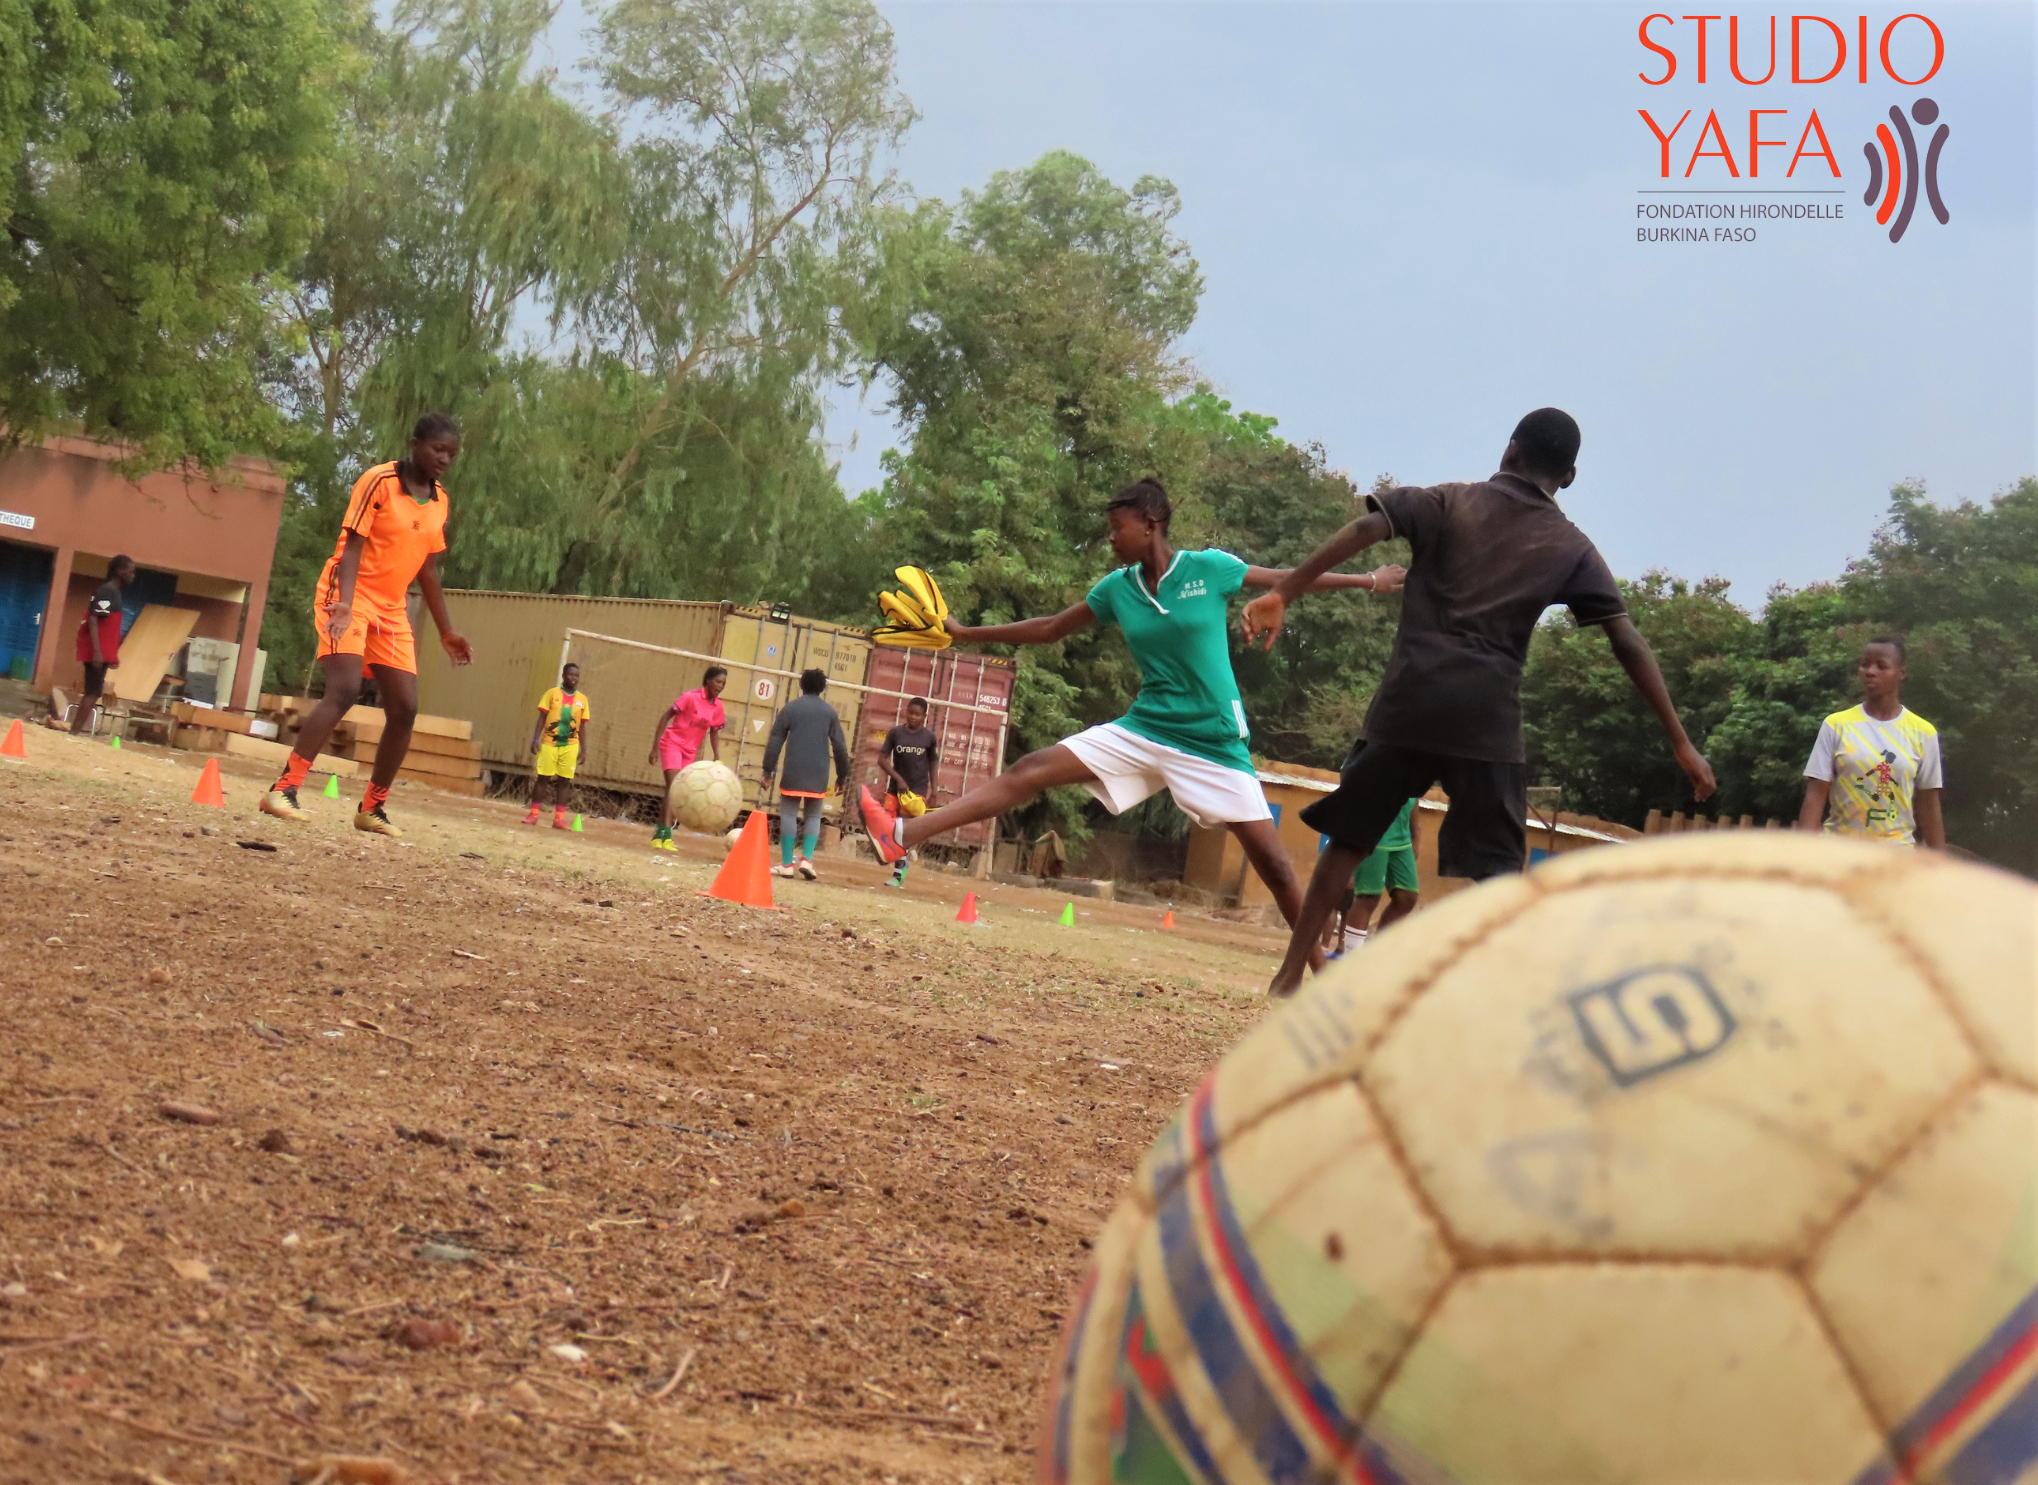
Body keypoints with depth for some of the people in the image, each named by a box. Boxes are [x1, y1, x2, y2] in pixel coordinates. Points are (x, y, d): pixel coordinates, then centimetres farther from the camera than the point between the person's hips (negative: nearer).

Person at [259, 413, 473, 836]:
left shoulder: (440, 502, 9)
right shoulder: (379, 481, -12)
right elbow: (352, 546, -17)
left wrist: (445, 631, 15)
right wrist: (344, 604, -30)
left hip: (392, 609, 7)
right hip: (350, 596, -7)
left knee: (404, 708, 0)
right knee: (344, 690, -24)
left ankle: (372, 808, 12)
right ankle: (283, 789, -23)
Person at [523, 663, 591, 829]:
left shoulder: (582, 699, 5)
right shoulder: (552, 693, 0)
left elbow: (582, 726, 8)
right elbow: (542, 718, 0)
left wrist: (583, 749, 4)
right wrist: (535, 740, -8)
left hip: (570, 746, 1)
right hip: (549, 743, -1)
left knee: (563, 782, 2)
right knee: (542, 778, 1)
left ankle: (559, 819, 5)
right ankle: (533, 815, 8)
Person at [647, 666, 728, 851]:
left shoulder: (718, 707, 0)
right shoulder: (690, 697, -16)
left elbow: (714, 733, 10)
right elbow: (666, 717, -12)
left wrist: (717, 758, 0)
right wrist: (655, 747, -13)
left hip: (690, 750, 6)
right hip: (673, 743, -6)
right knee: (674, 787, -18)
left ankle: (658, 835, 20)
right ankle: (666, 837, -24)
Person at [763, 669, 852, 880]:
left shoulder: (791, 707, 2)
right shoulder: (829, 712, 7)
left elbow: (775, 741, -1)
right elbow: (840, 746, 6)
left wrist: (768, 770, 2)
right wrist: (842, 775, 14)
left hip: (793, 773, -2)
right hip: (818, 776, 2)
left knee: (789, 814, 4)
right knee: (813, 816, 13)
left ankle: (787, 864, 0)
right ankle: (806, 859, -3)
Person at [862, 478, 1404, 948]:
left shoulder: (1210, 568, -8)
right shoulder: (1116, 588, 3)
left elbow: (1291, 580, 4)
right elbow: (1049, 629, 14)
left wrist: (1369, 580, 10)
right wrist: (967, 633, 13)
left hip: (1212, 741, -3)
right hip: (1143, 730, 3)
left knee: (1272, 861, -7)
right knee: (1030, 771, -9)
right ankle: (903, 835, -14)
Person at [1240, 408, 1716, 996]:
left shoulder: (1449, 502, 12)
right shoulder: (1571, 547, 10)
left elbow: (1364, 529, -4)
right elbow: (1630, 645, 4)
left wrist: (1283, 592, -7)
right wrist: (1680, 742, 5)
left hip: (1408, 700, 1)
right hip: (1486, 718, -1)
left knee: (1349, 837, 14)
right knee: (1494, 871, 3)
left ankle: (1291, 974, 16)